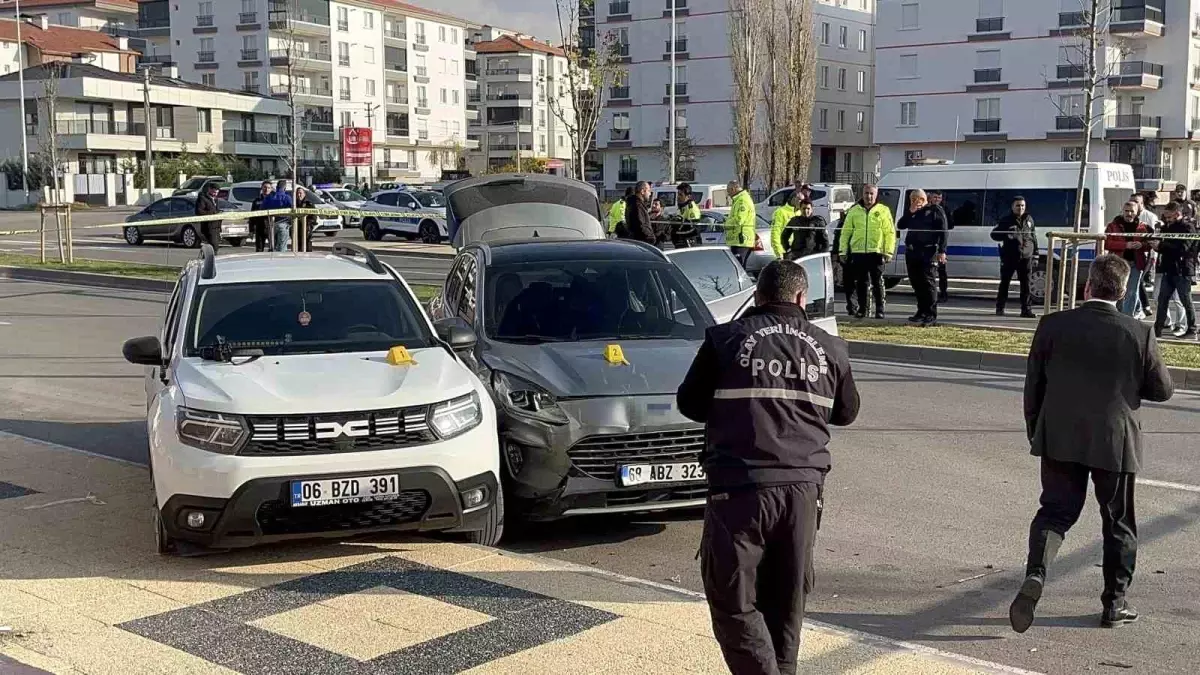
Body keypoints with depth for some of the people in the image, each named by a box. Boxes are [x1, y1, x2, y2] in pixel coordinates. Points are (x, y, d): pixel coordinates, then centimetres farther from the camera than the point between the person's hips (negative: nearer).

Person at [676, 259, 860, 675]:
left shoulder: (725, 339, 2)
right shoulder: (829, 349, 10)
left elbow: (689, 403, 10)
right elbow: (847, 412, 23)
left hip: (740, 487, -4)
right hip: (802, 488, 4)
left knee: (733, 602, 3)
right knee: (787, 602, 17)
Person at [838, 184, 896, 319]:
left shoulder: (883, 211, 4)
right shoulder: (854, 211, 10)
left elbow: (890, 233, 0)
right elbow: (846, 232, 12)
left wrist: (888, 252, -7)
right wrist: (843, 250, 6)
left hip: (876, 252, -2)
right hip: (857, 252, 2)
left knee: (877, 282, 0)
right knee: (860, 283, 7)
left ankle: (879, 309, 6)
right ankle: (861, 309, 15)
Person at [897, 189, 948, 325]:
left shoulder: (935, 211, 1)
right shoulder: (912, 213, 20)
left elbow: (943, 231, -6)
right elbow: (900, 225, 11)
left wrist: (942, 250, -15)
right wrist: (910, 212, -1)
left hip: (928, 253, -7)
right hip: (912, 253, 7)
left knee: (928, 283, -9)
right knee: (916, 283, 10)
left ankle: (931, 315, -9)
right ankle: (922, 312, 20)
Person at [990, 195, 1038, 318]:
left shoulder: (1029, 220, 13)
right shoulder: (1006, 220, 1)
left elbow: (1034, 238, 18)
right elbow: (994, 234, 0)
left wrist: (1035, 255, 13)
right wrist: (1006, 236, -19)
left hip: (1025, 257, 3)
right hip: (1009, 257, -3)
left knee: (1026, 284, 1)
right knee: (1005, 283, 3)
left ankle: (1026, 309, 4)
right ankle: (1000, 308, 12)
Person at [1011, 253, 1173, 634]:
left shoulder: (1053, 326, -6)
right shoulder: (1139, 335, -8)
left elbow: (1033, 385, -1)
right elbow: (1162, 389, 0)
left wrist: (1035, 432, 12)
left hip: (1060, 440, 1)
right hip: (1116, 444, -1)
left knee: (1055, 512, 8)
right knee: (1119, 523, 14)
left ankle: (1035, 575, -16)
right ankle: (1114, 604, 21)